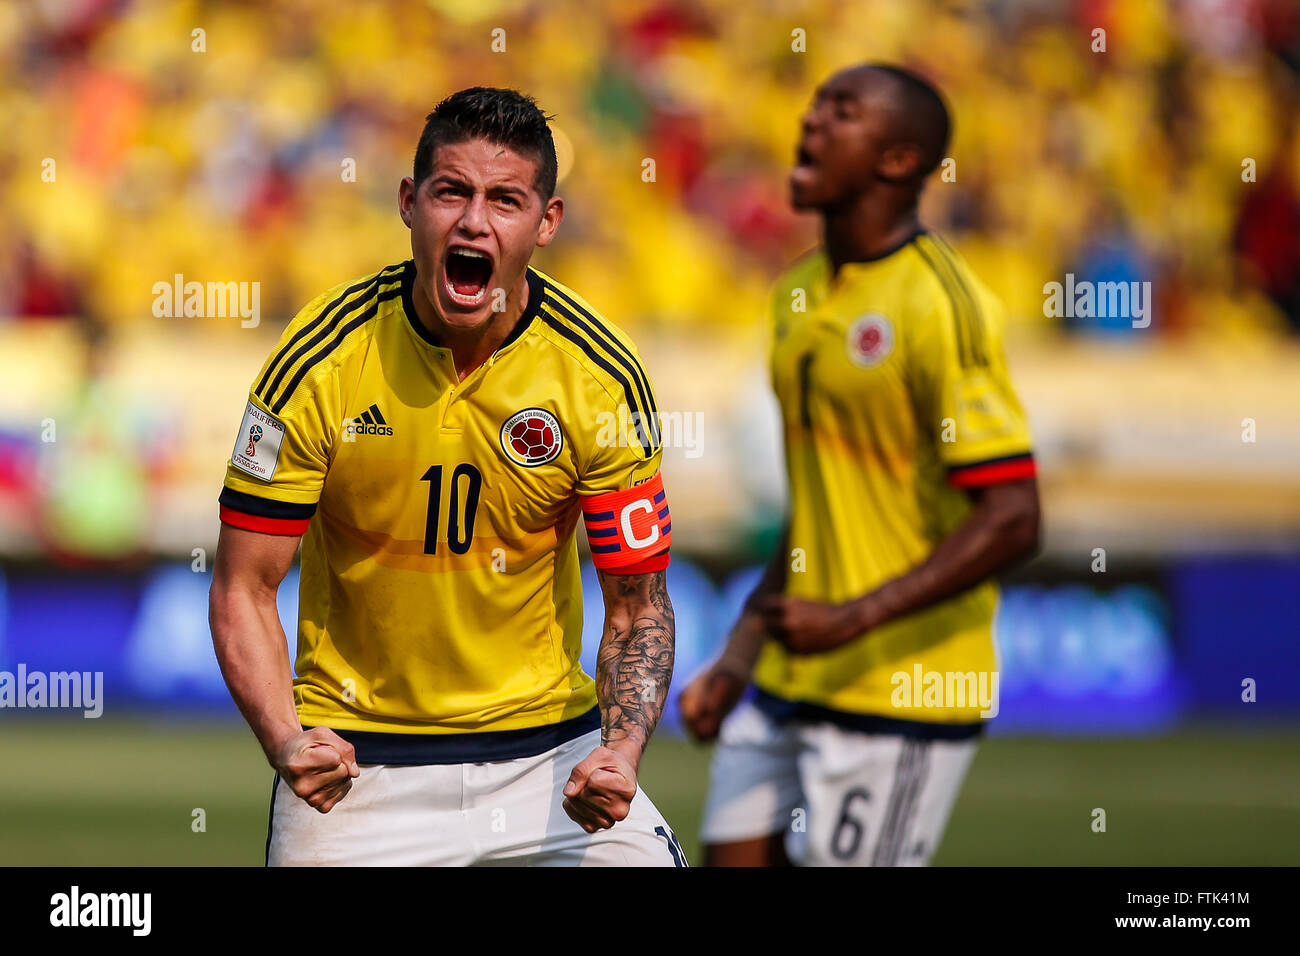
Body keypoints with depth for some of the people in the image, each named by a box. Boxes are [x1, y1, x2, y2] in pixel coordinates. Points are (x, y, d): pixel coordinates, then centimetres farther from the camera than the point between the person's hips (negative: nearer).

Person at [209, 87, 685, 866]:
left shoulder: (603, 375, -9)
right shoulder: (320, 363, -13)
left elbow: (639, 603, -2)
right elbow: (244, 588, -9)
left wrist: (620, 752, -20)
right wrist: (285, 741, -25)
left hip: (547, 747, 1)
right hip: (356, 757, -1)